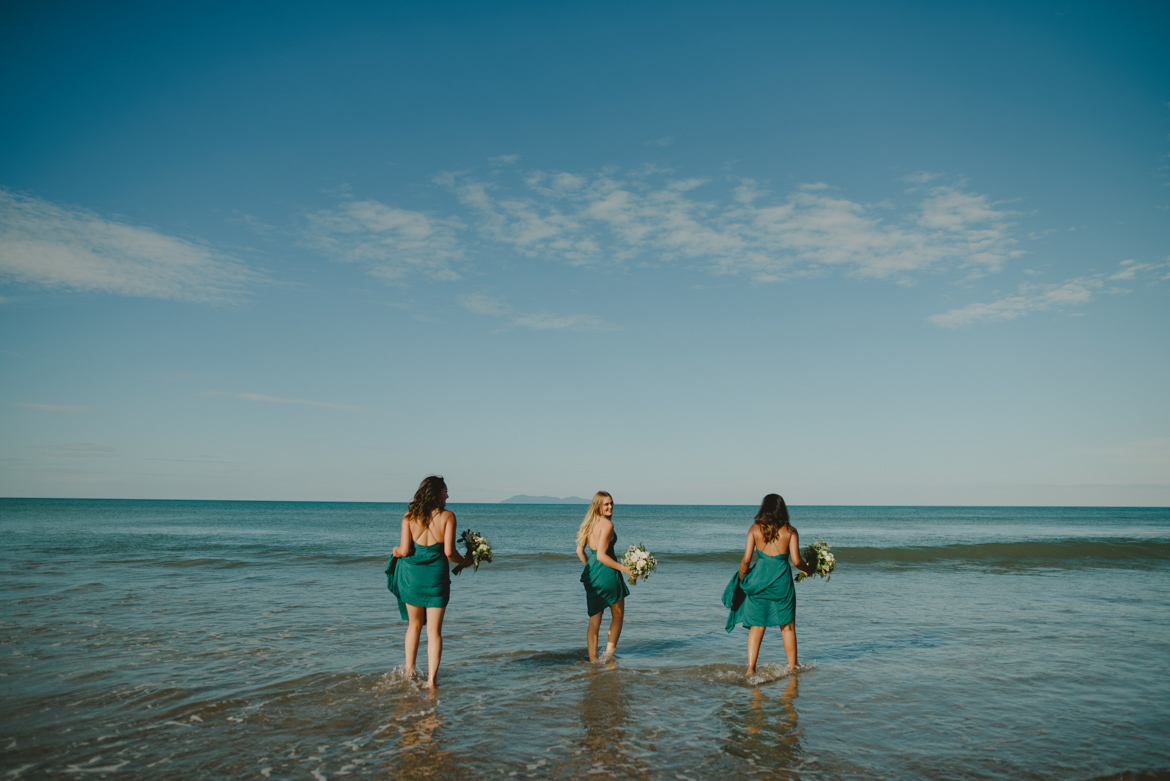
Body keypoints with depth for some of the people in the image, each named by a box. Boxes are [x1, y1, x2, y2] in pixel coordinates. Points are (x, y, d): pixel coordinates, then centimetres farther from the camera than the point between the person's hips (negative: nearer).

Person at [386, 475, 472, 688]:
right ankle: (431, 679, 2)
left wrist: (395, 551, 14)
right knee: (434, 631, 6)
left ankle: (409, 672, 27)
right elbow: (449, 552, -13)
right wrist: (463, 561, 6)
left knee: (414, 625, 21)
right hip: (436, 575, -2)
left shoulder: (409, 516, -2)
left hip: (412, 575, 2)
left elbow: (405, 550, -9)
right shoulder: (447, 516, -8)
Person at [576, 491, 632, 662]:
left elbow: (579, 551, 12)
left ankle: (593, 659, 14)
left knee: (594, 620, 13)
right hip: (607, 573, -7)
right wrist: (623, 568, -15)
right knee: (618, 616, 14)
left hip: (591, 574, 7)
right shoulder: (607, 524, -15)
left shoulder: (588, 524, 9)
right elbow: (601, 555, -21)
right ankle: (609, 653, 12)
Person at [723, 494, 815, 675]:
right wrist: (808, 569, 11)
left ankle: (750, 668, 4)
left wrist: (740, 581, 9)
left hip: (758, 579, 1)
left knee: (756, 626, 10)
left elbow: (746, 560, -6)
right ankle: (792, 667, 24)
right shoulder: (790, 531, -3)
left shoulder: (754, 529, -2)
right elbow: (796, 561, -9)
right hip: (781, 580, -1)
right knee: (787, 626, 15)